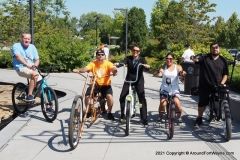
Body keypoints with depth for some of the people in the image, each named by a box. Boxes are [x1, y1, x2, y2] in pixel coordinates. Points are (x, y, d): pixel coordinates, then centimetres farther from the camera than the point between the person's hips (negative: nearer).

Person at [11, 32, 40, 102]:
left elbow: (37, 59, 11)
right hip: (21, 68, -5)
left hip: (32, 69, 5)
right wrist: (27, 64, -31)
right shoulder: (16, 46, 1)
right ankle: (29, 95, -29)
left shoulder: (32, 47, 14)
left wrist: (35, 65, -12)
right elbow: (18, 57, -17)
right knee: (34, 74, -34)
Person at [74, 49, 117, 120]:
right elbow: (86, 68, -17)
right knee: (87, 96, -15)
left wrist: (114, 70, -48)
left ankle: (109, 112, 2)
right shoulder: (93, 63, -3)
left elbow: (113, 68, -23)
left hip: (105, 85, -1)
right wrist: (78, 70, -38)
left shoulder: (108, 63, -5)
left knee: (109, 96, -25)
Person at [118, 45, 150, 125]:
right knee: (122, 97, -5)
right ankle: (122, 115, 14)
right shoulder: (128, 58, 3)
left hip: (139, 80, -1)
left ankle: (144, 119, -2)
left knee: (142, 99, -8)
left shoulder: (141, 59, -1)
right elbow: (123, 63, -14)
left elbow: (147, 65, -18)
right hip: (128, 79, 2)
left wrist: (146, 65, -42)